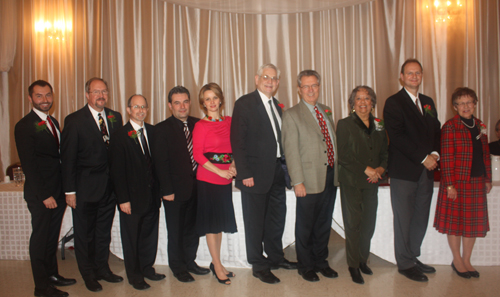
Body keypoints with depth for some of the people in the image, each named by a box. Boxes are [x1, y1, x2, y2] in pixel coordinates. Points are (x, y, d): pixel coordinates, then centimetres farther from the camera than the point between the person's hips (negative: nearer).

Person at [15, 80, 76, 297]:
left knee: (52, 236, 17)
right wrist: (44, 195, -16)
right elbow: (29, 165, -15)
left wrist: (65, 189, 6)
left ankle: (52, 274, 32)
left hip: (58, 191, 7)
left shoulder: (53, 122, 13)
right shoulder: (24, 126, -11)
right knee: (40, 237, 4)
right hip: (40, 194, -7)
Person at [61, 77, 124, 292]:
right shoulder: (74, 120, -8)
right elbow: (67, 158, -9)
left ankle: (102, 268, 35)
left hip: (109, 186, 4)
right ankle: (88, 275, 28)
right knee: (84, 233, 11)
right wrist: (69, 191, -10)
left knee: (104, 231, 18)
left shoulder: (115, 117, 5)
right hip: (85, 188, -4)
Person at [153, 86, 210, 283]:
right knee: (176, 231, 10)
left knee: (192, 228, 15)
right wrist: (167, 191, -12)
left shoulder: (197, 124, 6)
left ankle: (190, 261, 34)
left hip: (196, 187, 4)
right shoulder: (162, 129, -6)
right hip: (175, 190, -4)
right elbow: (161, 163, -9)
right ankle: (178, 267, 28)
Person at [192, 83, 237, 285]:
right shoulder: (201, 125, -7)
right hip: (208, 179, -5)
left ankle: (216, 263, 27)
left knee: (221, 221, 13)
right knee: (211, 222, 4)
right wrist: (220, 171, -15)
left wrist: (233, 165, -4)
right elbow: (197, 154, -10)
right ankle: (217, 266, 16)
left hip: (226, 178, 5)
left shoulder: (229, 121, 8)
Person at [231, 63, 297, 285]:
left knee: (277, 218, 19)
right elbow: (237, 141, -14)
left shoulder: (277, 106, 13)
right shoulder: (244, 104, -9)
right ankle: (259, 266, 22)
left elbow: (279, 138, 13)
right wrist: (245, 173, -18)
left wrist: (284, 166, 4)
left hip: (277, 171, 7)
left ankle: (276, 257, 38)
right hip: (256, 173, -7)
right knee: (255, 222, 6)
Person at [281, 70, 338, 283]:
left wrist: (337, 171, 8)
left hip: (330, 177, 6)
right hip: (310, 180, -6)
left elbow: (333, 141, 15)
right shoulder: (292, 115, -6)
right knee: (305, 226, 7)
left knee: (324, 223, 16)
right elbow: (291, 151, -10)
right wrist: (298, 182, -14)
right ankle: (305, 266, 25)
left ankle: (321, 261, 33)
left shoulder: (326, 111, 13)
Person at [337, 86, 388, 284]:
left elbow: (385, 152, 15)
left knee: (369, 224, 7)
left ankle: (363, 260, 25)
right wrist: (366, 169, -13)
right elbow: (343, 156, -10)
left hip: (372, 182, 4)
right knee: (353, 224, 0)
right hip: (351, 181, -4)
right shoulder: (344, 125, -2)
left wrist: (381, 168, -5)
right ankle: (353, 266, 13)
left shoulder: (379, 126, 13)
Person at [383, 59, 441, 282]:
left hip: (426, 170, 7)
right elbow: (397, 136, -14)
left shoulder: (428, 102, 17)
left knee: (421, 218, 13)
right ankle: (405, 263, 15)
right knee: (404, 219, 2)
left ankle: (413, 257, 27)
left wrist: (435, 153, -3)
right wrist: (423, 158, -14)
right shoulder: (394, 102, -5)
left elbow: (436, 131, 16)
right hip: (404, 170, -6)